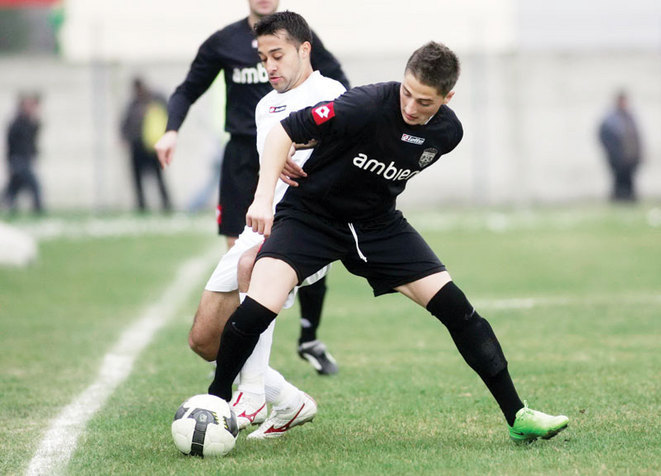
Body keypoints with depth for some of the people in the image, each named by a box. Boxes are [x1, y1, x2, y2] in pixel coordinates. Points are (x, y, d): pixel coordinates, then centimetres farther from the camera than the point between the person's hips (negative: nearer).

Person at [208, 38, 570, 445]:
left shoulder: (448, 132, -9)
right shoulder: (368, 105, -28)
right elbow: (285, 132, -25)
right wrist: (264, 197, -33)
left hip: (377, 224, 4)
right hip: (309, 214, -4)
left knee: (454, 306, -5)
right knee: (259, 308, -26)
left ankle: (517, 415, 5)